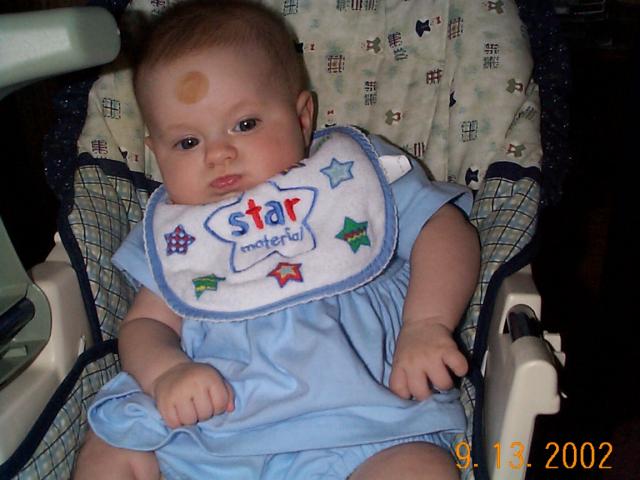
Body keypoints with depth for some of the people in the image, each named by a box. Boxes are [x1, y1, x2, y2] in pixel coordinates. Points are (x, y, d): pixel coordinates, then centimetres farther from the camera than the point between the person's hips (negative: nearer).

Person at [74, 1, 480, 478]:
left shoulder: (358, 171, 9)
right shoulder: (172, 229, 15)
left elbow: (446, 230, 3)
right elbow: (146, 322, 12)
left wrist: (426, 324, -15)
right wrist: (165, 371, -12)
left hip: (354, 414, -3)